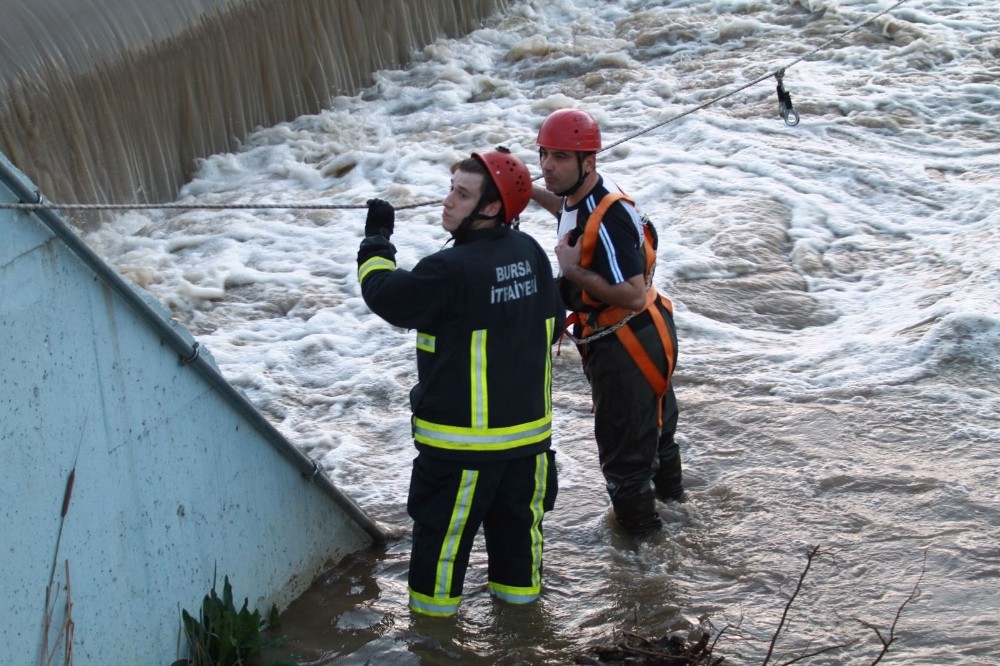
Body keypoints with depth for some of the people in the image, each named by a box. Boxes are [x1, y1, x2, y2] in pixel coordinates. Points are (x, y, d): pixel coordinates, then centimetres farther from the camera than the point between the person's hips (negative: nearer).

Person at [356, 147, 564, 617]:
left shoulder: (451, 270, -25)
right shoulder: (531, 253, -2)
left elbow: (386, 295, -11)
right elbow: (552, 321, 12)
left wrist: (376, 241, 3)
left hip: (461, 432, -6)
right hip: (527, 420, 6)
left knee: (444, 517, 10)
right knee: (519, 508, 20)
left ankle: (434, 596, 21)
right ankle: (518, 584, 33)